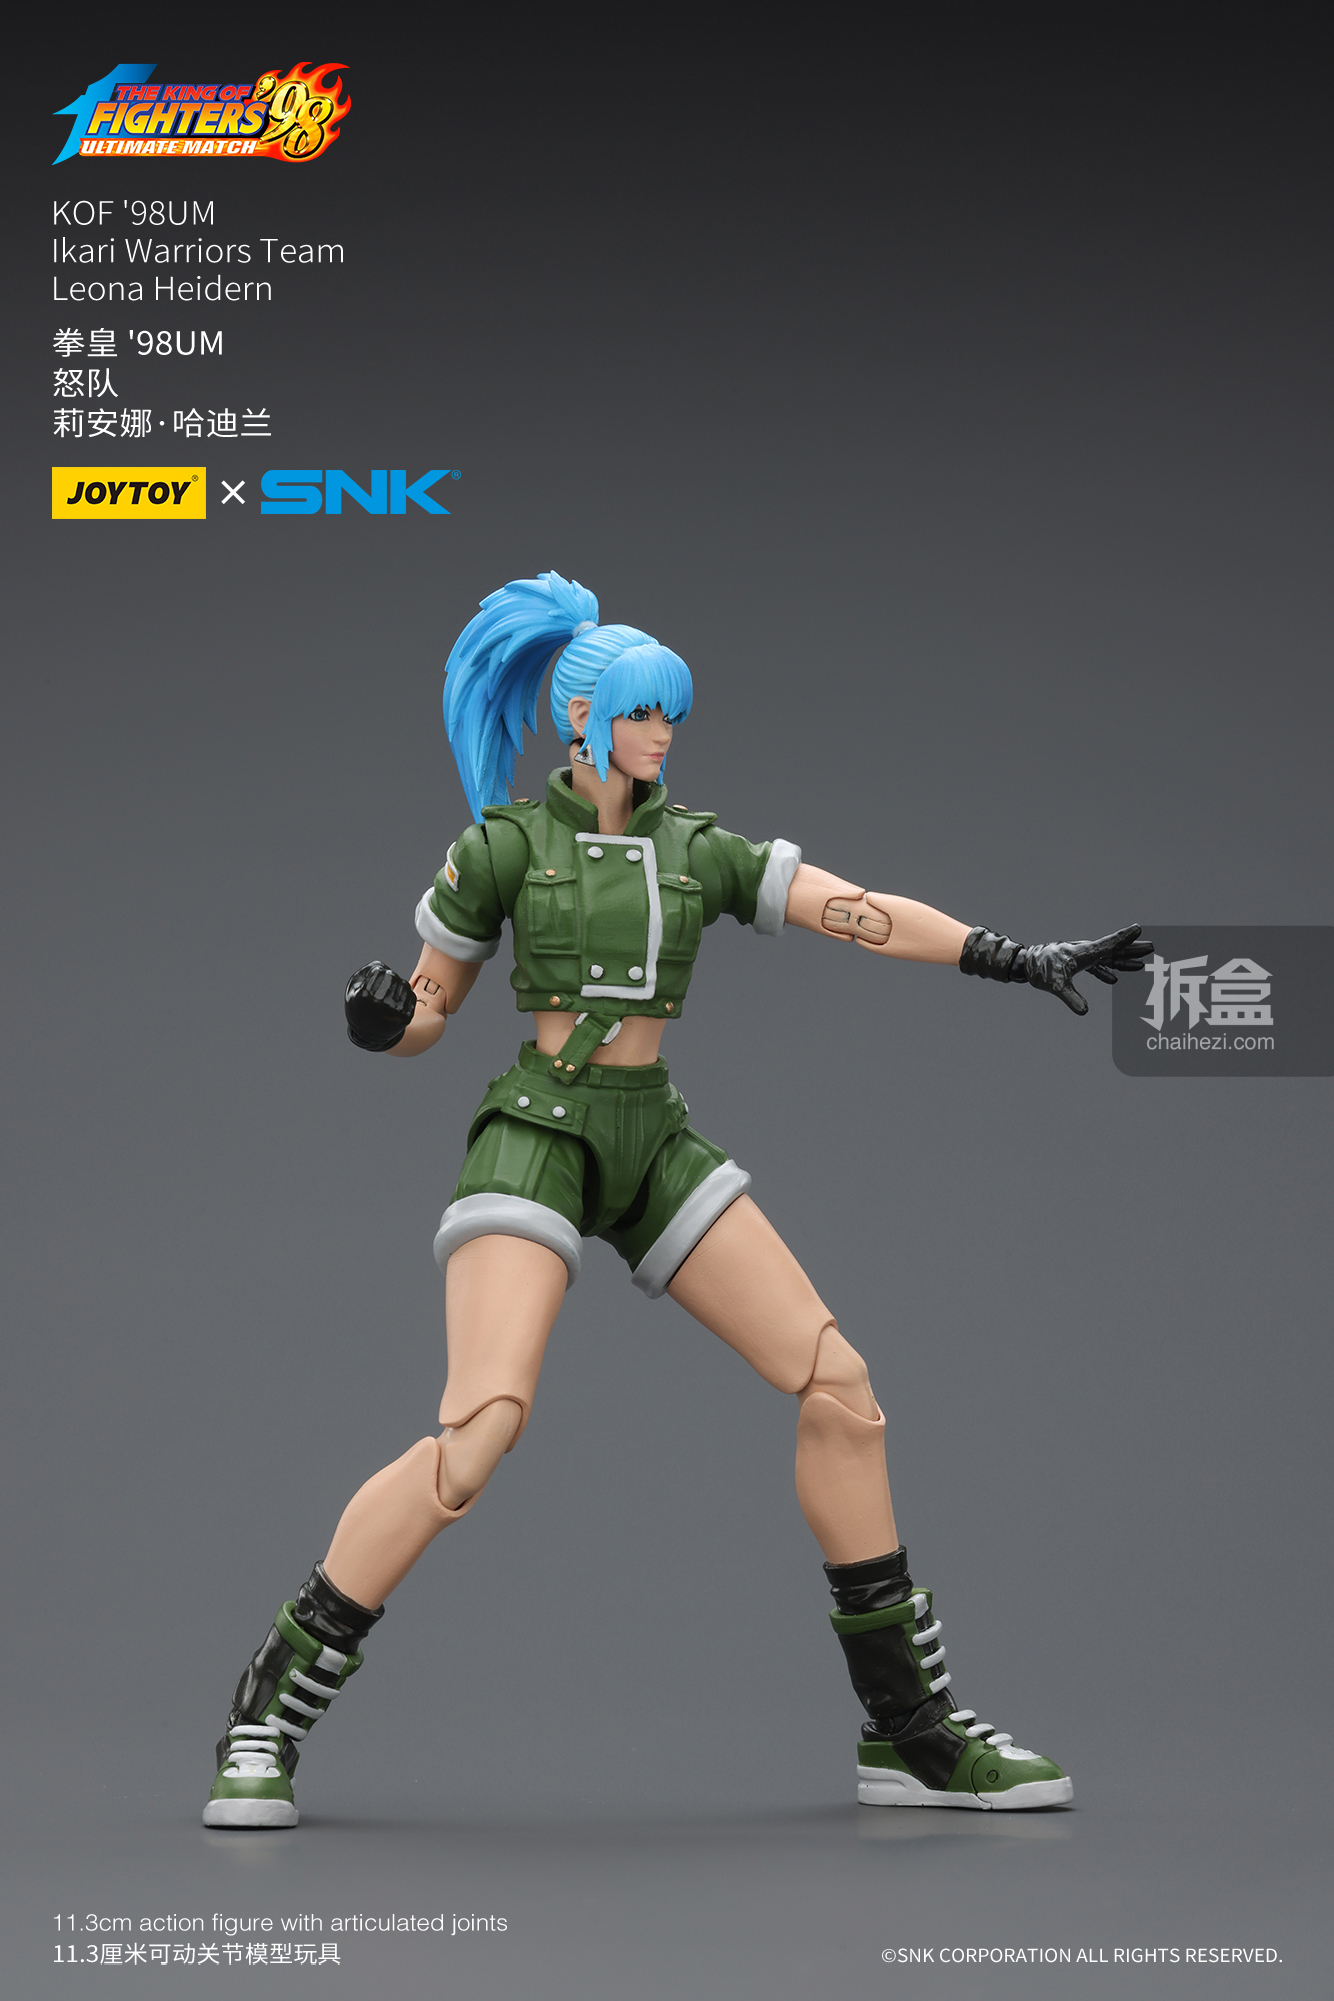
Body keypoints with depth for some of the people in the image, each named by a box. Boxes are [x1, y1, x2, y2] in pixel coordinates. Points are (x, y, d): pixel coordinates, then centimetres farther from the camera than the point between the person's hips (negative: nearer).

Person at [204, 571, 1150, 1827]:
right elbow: (426, 1013, 7)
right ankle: (270, 1714, -14)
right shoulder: (501, 845, 0)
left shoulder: (698, 849, 11)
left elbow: (865, 914, 2)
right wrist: (379, 1016, -17)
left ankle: (909, 1731, 5)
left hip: (655, 1143, 6)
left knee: (837, 1386, -4)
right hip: (537, 1136, -5)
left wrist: (1019, 959, -9)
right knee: (481, 1426, -26)